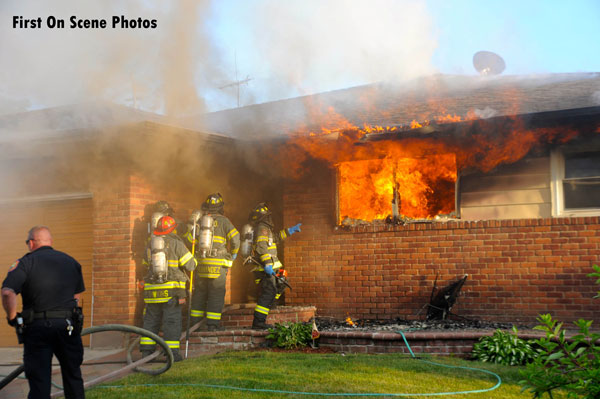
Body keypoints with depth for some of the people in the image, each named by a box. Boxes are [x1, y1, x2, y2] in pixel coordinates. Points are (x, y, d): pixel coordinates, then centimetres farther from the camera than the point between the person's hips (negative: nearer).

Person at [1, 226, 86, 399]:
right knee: (73, 376, 18)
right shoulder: (71, 261, 13)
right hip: (69, 325, 4)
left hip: (37, 326, -4)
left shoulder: (25, 263, -4)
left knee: (39, 379, 3)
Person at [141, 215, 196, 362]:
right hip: (171, 289, -4)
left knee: (151, 320, 11)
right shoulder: (176, 243, -3)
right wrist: (194, 260, 20)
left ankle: (146, 351, 11)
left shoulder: (150, 244, 10)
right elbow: (190, 265, -3)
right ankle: (172, 352, -4)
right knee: (172, 321, -2)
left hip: (152, 289, 4)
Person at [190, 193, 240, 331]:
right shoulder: (223, 221, -2)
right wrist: (233, 253, 10)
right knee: (216, 293, 0)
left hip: (200, 263, 4)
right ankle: (212, 323, -4)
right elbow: (235, 237, -7)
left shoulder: (199, 221, 9)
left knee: (199, 293, 11)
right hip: (217, 263, -4)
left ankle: (196, 322, 14)